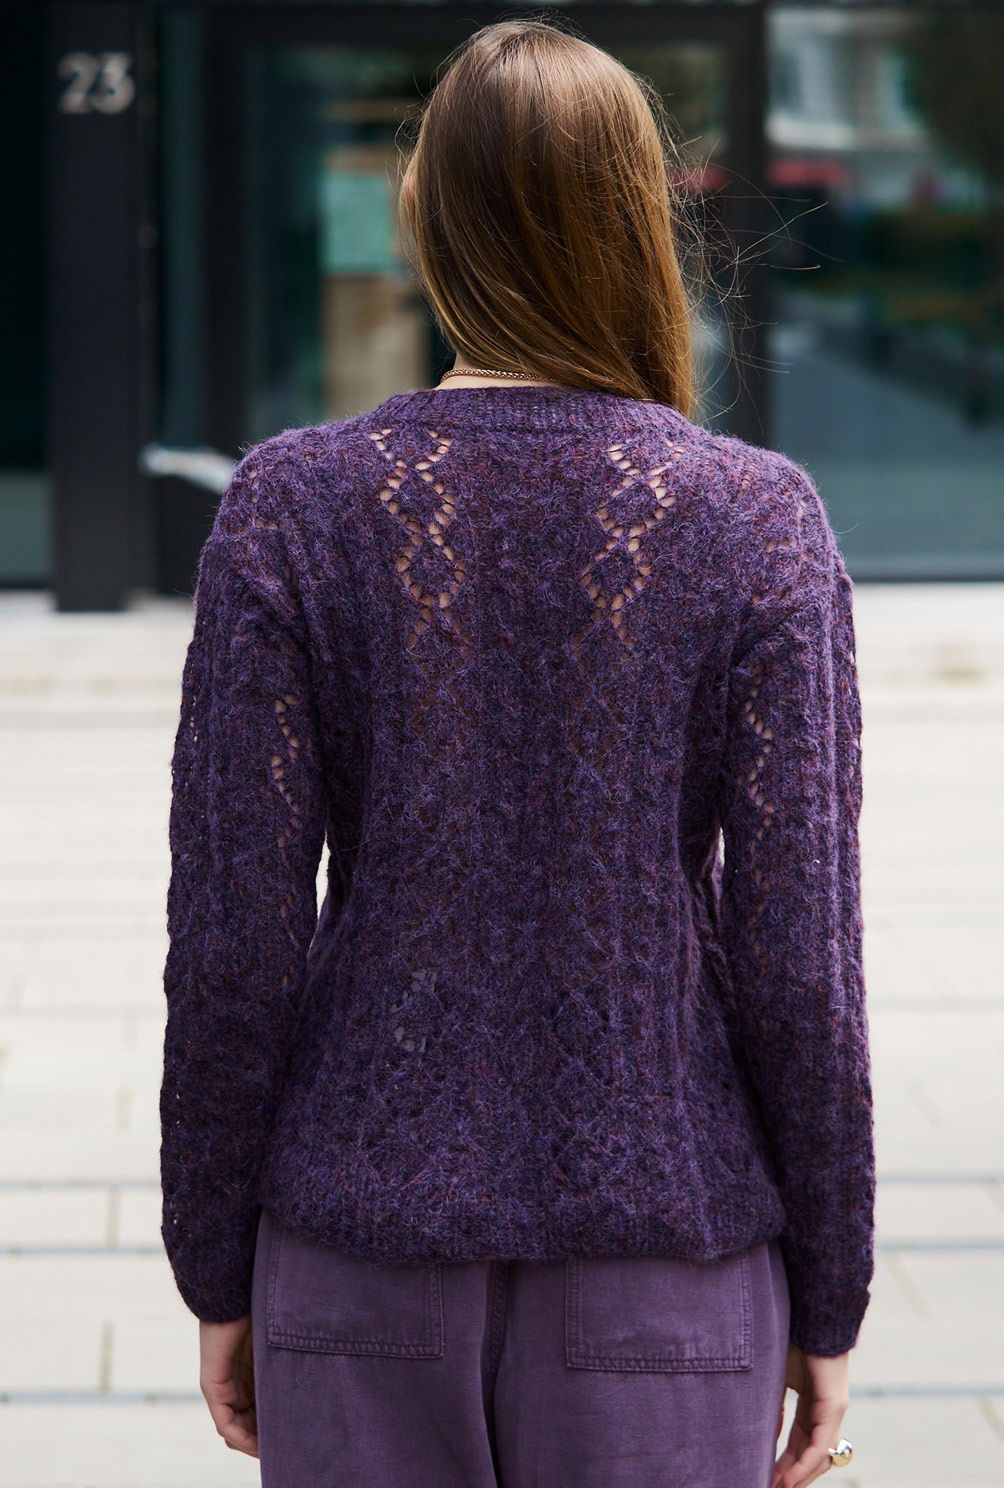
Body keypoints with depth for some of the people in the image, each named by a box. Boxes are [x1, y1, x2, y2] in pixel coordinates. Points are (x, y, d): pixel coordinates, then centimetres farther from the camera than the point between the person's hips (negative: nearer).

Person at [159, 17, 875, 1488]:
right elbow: (799, 950, -8)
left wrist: (218, 1276, 5)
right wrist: (825, 1310, 2)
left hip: (368, 1257, 1)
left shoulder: (288, 510, -8)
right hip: (666, 1262, 0)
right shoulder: (760, 524, -9)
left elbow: (233, 941, -7)